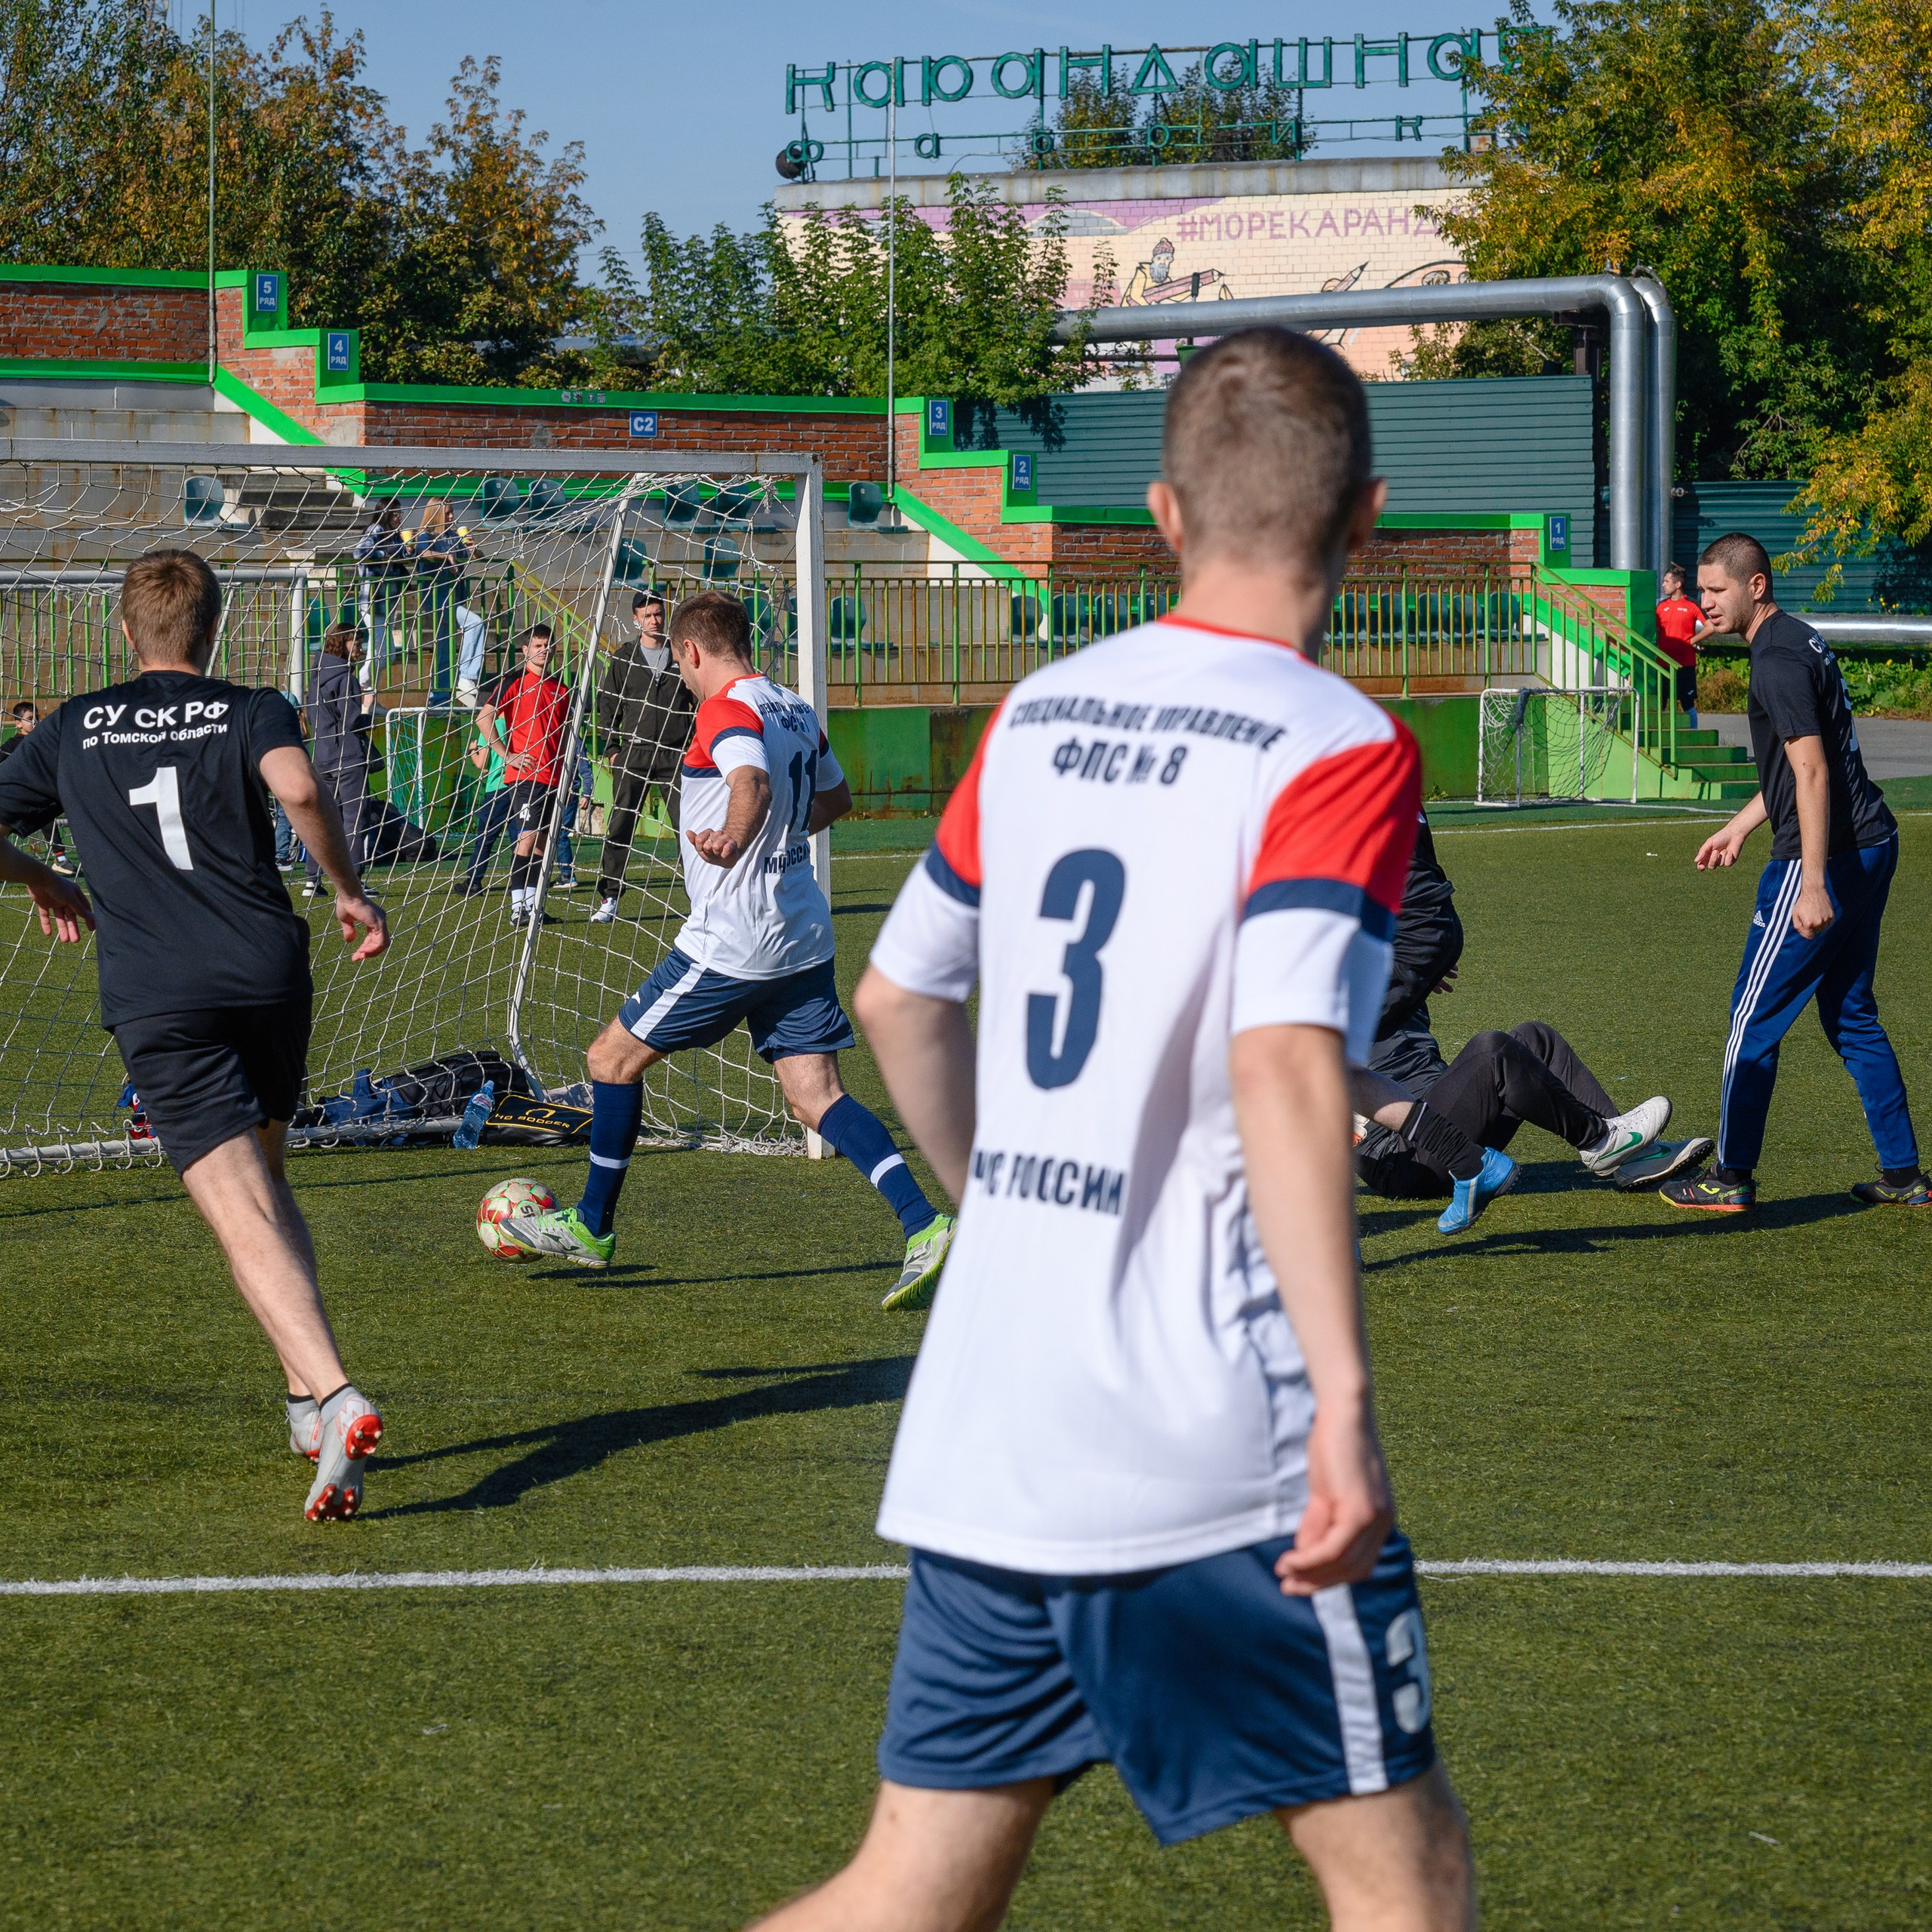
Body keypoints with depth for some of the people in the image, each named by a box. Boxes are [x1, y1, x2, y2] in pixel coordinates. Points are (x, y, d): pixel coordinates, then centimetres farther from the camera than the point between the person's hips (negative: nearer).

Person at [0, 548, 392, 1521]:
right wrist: (349, 890, -1)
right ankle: (304, 1394, 19)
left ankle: (334, 1395, -31)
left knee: (243, 1213, -12)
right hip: (270, 974, 2)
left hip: (157, 999, -2)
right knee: (264, 1177, 24)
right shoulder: (253, 712, 7)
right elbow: (299, 790, -14)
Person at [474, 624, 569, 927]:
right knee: (528, 838, -14)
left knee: (542, 841, 8)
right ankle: (518, 908, -16)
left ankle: (533, 906, 11)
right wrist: (508, 756, -13)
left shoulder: (560, 688, 17)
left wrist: (565, 770, 19)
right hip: (523, 776, -7)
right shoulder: (515, 682, -3)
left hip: (552, 777, 7)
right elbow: (483, 719, -9)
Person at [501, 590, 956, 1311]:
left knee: (613, 1057, 8)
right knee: (817, 1096, 2)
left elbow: (753, 782, -34)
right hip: (802, 936, 8)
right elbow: (834, 797, 30)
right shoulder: (795, 711, 14)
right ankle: (924, 1224, -16)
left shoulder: (726, 712, -12)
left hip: (731, 941, -8)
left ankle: (591, 1227, 19)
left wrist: (734, 839, -52)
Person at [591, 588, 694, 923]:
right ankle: (609, 899, 2)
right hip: (632, 754, 0)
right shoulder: (622, 659, 9)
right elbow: (608, 706, 11)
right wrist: (612, 749, 2)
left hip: (675, 755, 0)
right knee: (619, 827, -3)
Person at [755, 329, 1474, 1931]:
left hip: (977, 1424, 7)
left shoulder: (1037, 716, 10)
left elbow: (899, 996, 20)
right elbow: (1287, 1069, -24)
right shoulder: (1340, 753, -10)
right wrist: (1346, 1398, -27)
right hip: (1213, 1444, -6)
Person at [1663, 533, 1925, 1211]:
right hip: (1871, 847, 10)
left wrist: (1813, 886, -26)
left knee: (1755, 1016, 0)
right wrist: (1741, 826, 32)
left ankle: (1732, 1178, 6)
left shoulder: (1779, 662, -16)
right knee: (1851, 1014, 16)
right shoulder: (1802, 642, 15)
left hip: (1824, 858, -10)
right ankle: (1903, 1175, 16)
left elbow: (1812, 773, -23)